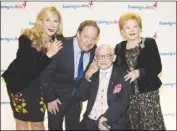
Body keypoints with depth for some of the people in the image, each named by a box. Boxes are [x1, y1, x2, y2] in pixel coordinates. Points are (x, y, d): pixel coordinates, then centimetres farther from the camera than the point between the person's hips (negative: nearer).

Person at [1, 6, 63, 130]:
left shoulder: (58, 41, -14)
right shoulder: (27, 39, -24)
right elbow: (30, 69, -27)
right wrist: (48, 54, -35)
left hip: (38, 86, 3)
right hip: (18, 83, -2)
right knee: (22, 120, 13)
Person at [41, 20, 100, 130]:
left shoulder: (94, 50, -13)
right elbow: (45, 74, -20)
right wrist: (50, 98, -16)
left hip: (77, 96, 4)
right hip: (58, 95, -4)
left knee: (74, 126, 21)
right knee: (55, 126, 16)